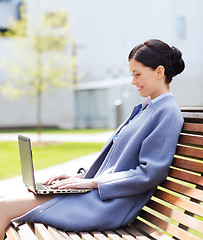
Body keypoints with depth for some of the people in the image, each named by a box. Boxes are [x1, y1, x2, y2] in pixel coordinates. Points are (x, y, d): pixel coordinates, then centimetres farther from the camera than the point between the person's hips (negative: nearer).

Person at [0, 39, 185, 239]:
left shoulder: (167, 112, -12)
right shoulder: (145, 107, 17)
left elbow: (150, 174, -19)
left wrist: (92, 182, -15)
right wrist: (82, 176, 9)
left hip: (109, 206, -9)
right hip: (98, 192, 9)